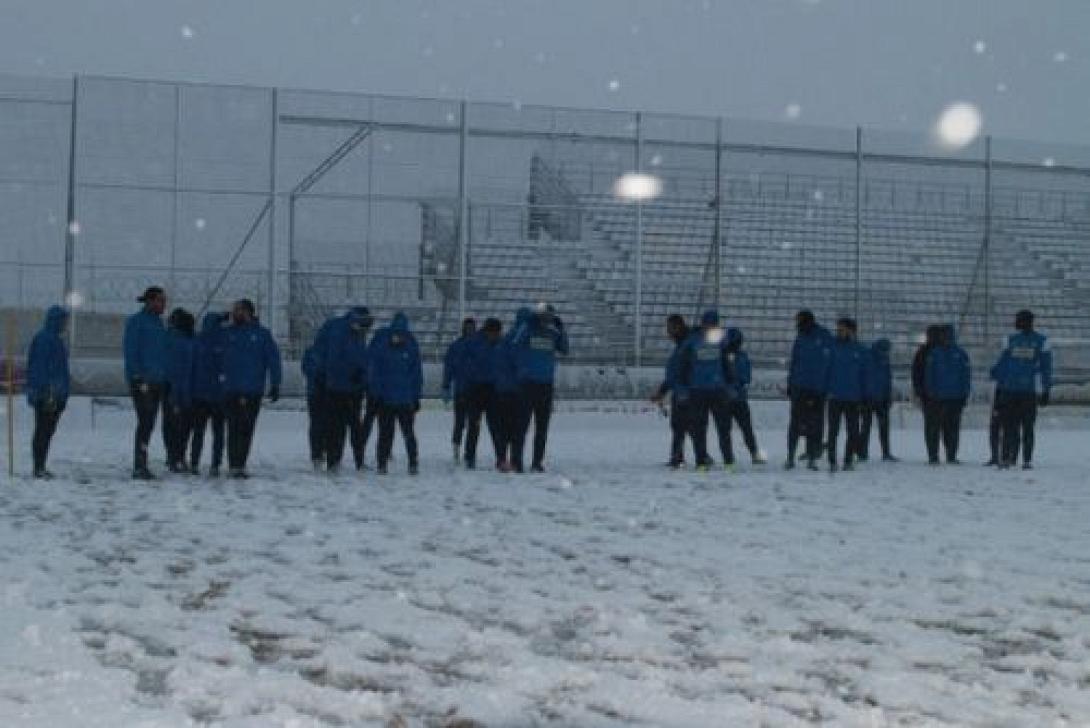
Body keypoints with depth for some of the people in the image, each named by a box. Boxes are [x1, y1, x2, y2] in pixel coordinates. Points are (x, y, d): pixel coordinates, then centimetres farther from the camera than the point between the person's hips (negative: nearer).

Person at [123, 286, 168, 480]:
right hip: (141, 382, -8)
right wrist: (138, 377, -18)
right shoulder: (136, 321, -7)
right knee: (145, 422, -11)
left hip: (156, 382, 8)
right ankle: (139, 466, -11)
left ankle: (141, 466, 15)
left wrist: (164, 376, 17)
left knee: (148, 424, 10)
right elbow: (130, 351, -12)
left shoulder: (158, 322, 16)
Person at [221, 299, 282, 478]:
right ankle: (235, 466, -6)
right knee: (234, 428, -6)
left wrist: (275, 385, -1)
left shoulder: (262, 334, 4)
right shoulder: (227, 333, 7)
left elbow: (273, 359, 3)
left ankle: (239, 465, 13)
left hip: (254, 391, 0)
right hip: (231, 391, 0)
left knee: (246, 429, 5)